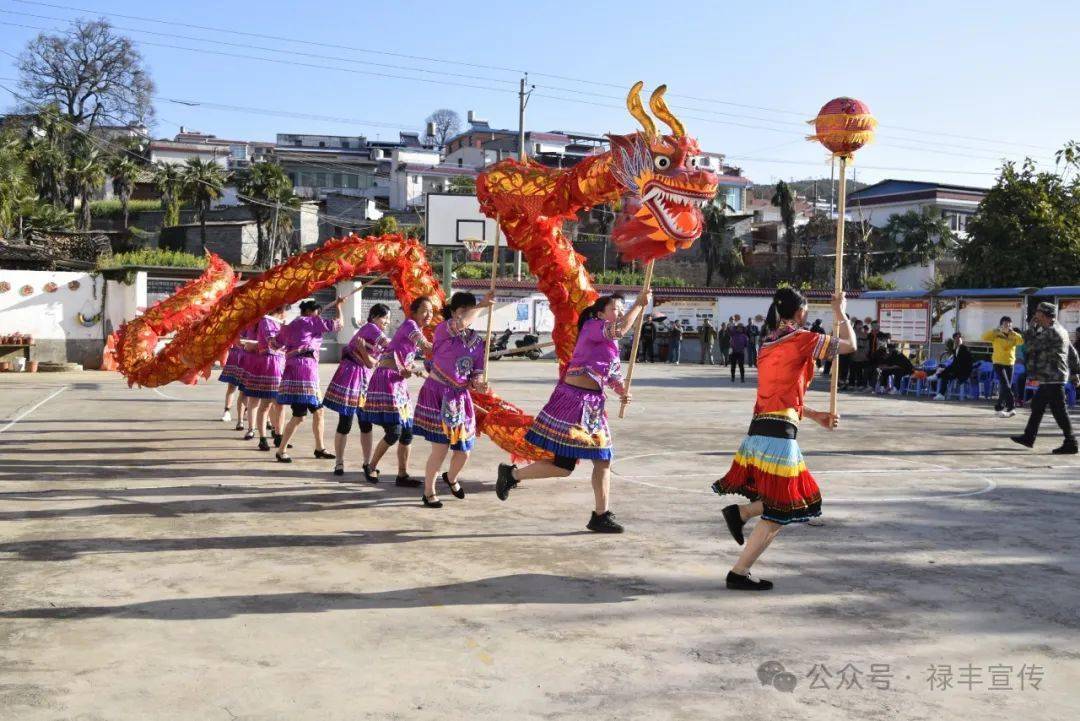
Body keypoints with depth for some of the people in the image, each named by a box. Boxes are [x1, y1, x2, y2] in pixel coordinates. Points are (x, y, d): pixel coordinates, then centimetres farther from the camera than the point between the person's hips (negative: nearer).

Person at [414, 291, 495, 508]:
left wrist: (477, 384, -16)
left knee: (463, 450, 9)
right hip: (437, 394, -6)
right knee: (440, 448, -9)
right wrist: (482, 305, -27)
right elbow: (461, 324, -35)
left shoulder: (477, 341, 6)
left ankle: (451, 478, 43)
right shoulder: (443, 329, -11)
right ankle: (428, 492, 13)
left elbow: (477, 373, 6)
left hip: (460, 398, 6)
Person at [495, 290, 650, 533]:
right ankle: (511, 474, 11)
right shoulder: (592, 326, -8)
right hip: (575, 401, -10)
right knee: (563, 466, -7)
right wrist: (639, 304, -16)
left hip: (593, 405, 10)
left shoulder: (610, 344, 20)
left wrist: (622, 392, 0)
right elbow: (620, 329, -25)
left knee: (603, 460, 9)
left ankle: (601, 516, 17)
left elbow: (614, 376, 20)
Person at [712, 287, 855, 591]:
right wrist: (841, 313, 21)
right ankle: (739, 574, 2)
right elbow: (850, 345, 6)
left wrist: (815, 416, 23)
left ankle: (740, 512, 3)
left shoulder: (768, 343, 18)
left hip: (759, 429, 8)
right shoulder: (802, 339, -4)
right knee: (780, 511, 2)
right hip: (780, 433, -8)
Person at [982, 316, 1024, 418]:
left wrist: (1013, 332, -18)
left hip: (1010, 364, 4)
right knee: (1005, 386, -16)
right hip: (999, 364, -4)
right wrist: (996, 330, -22)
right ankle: (1011, 407, -16)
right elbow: (984, 337, -17)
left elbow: (1022, 341, -12)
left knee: (1005, 387, 10)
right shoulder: (996, 335, -4)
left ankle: (999, 408, 22)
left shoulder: (1013, 336, 5)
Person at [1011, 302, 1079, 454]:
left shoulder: (1050, 332, -18)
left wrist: (1032, 326, -8)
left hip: (1052, 379, -10)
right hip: (1050, 378, 10)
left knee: (1059, 411, -6)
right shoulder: (1059, 330, 15)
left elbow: (1030, 345, -18)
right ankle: (1029, 437, 23)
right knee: (1037, 406, 16)